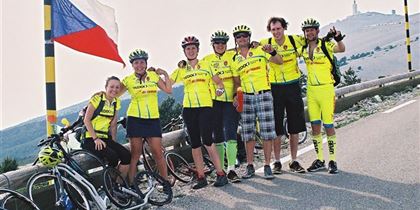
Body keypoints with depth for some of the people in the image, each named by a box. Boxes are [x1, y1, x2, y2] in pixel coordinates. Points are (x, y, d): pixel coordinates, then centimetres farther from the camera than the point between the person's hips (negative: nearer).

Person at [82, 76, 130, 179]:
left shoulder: (116, 102, 10)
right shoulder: (97, 98, -9)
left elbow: (113, 125, 12)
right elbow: (86, 120, -12)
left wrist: (114, 142, 3)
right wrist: (96, 139, -18)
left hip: (105, 138, 6)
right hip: (90, 139, -6)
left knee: (126, 155, -16)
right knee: (112, 156, -29)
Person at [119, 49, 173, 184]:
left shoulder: (154, 75, 6)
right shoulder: (128, 80, 1)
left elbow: (168, 90, 2)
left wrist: (165, 74, -3)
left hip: (153, 119, 2)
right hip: (135, 119, -1)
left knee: (158, 153, -2)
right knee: (135, 153, 1)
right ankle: (130, 184, 9)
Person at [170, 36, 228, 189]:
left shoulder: (206, 65, 7)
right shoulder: (181, 70, 13)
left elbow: (218, 81, 9)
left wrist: (220, 89, -8)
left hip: (205, 107, -3)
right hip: (188, 109, 3)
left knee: (207, 140, -15)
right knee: (195, 143, 4)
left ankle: (221, 174, -6)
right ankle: (201, 177, 10)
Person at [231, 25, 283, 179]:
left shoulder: (260, 51, 4)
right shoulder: (234, 60, 11)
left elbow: (280, 61, -1)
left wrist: (272, 52, -19)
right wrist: (236, 95, 0)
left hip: (264, 95, -3)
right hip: (246, 97, 3)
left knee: (266, 133, -4)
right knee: (248, 134, 4)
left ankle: (267, 166, 4)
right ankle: (250, 167, 13)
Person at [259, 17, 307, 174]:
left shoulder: (295, 40, -1)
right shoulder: (265, 44, -2)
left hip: (293, 86, 1)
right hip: (275, 88, -1)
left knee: (295, 127, 6)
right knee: (276, 128, 2)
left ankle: (294, 161, 18)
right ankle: (277, 162, 14)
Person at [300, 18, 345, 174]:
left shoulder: (325, 45, -8)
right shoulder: (304, 49, 7)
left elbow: (341, 49, -25)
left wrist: (338, 38, -47)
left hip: (326, 89, -5)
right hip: (311, 91, 5)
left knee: (328, 125, -1)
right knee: (315, 125, 7)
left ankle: (332, 161, 10)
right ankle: (320, 160, 17)